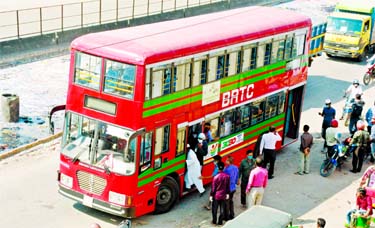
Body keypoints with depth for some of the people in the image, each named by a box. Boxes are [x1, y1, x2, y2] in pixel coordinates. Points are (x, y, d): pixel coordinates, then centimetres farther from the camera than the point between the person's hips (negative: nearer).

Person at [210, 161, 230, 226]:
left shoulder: (216, 177, -18)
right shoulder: (227, 176, -7)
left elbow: (213, 187, -12)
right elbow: (228, 186, 3)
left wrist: (211, 195, -3)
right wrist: (227, 193, 15)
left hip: (216, 195, -3)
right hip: (223, 195, 3)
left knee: (215, 209, 12)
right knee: (222, 209, 12)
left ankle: (214, 221, 21)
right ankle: (220, 221, 17)